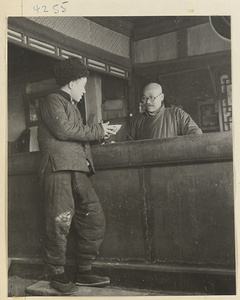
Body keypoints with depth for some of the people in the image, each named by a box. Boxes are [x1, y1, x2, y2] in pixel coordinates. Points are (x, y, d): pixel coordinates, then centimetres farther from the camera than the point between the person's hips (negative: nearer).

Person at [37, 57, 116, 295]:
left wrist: (101, 134, 17)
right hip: (58, 167, -9)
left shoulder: (71, 106, 32)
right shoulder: (53, 101, 4)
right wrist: (98, 131, -2)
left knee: (94, 218, 2)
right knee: (60, 220, -9)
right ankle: (56, 275, 4)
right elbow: (63, 130, -11)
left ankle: (84, 271, 12)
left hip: (77, 168, 9)